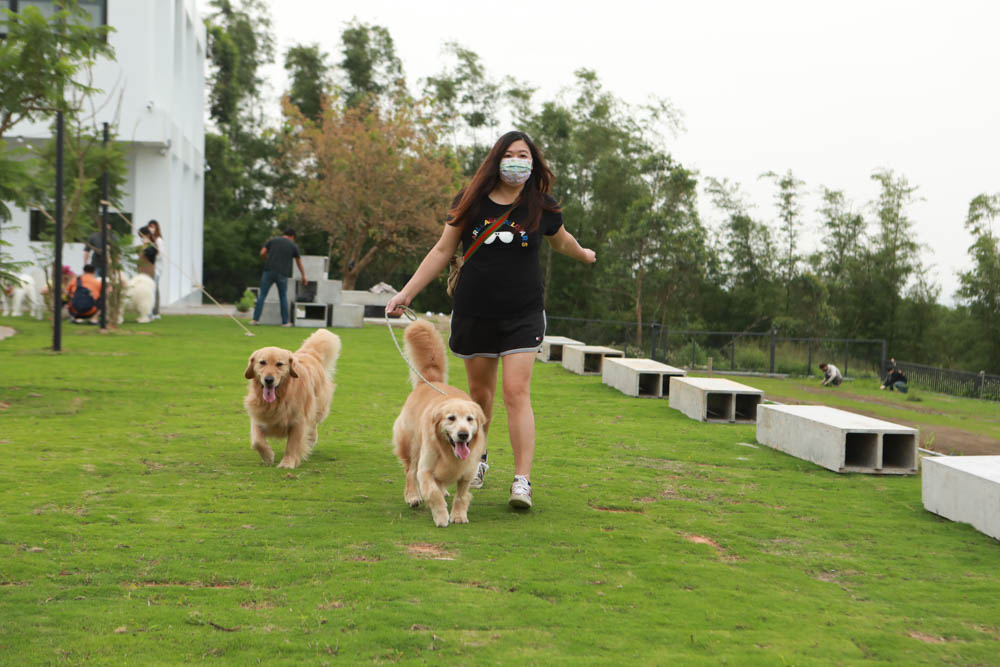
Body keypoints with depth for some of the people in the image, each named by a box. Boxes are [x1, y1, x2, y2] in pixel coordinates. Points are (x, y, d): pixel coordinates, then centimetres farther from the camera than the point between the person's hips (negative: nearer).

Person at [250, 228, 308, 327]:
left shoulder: (273, 240, 12)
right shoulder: (293, 246, 10)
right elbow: (299, 263, 18)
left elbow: (262, 253, 3)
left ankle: (255, 319, 0)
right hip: (282, 274, -1)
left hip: (269, 271, 1)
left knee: (262, 295, 4)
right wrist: (303, 277, 31)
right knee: (283, 297, 12)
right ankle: (285, 322, 13)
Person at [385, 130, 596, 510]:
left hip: (523, 315, -1)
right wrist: (406, 293, 3)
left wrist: (584, 255, 38)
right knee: (480, 392, 11)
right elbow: (443, 251, 6)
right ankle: (475, 461, 33)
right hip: (474, 314, 1)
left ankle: (522, 480, -14)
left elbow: (560, 241, 23)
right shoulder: (472, 203, 1)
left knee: (517, 393, -12)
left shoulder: (542, 208, 1)